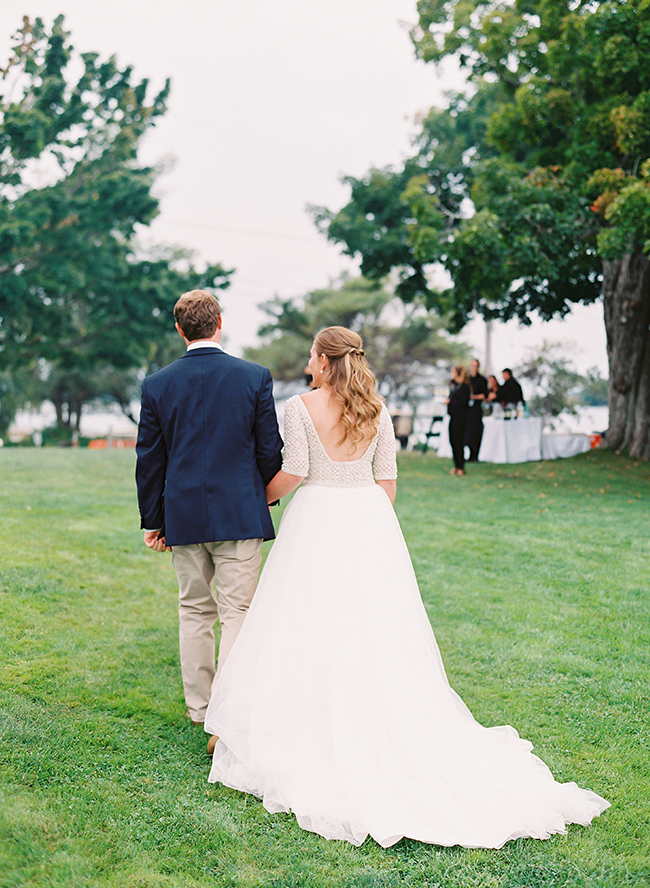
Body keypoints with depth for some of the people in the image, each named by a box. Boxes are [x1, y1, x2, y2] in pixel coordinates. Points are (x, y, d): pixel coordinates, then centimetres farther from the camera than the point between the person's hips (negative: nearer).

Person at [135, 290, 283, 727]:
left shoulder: (157, 385, -1)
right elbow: (270, 450, -2)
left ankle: (199, 707, 26)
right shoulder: (255, 377, -6)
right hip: (240, 515, -2)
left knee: (194, 611, 15)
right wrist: (267, 494, 16)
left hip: (182, 516, 3)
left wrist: (153, 520, 13)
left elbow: (149, 459, 3)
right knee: (237, 614, 2)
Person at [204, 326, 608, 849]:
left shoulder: (300, 407, -7)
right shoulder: (376, 410, 6)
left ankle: (313, 734, 8)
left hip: (318, 519, -4)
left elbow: (293, 473, -11)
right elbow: (387, 479, 7)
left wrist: (260, 497, 7)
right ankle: (387, 730, 17)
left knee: (314, 630, 2)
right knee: (375, 629, 10)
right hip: (369, 519, 4)